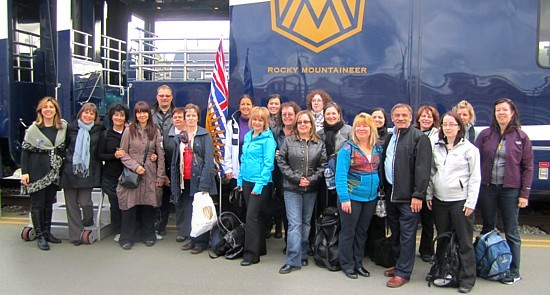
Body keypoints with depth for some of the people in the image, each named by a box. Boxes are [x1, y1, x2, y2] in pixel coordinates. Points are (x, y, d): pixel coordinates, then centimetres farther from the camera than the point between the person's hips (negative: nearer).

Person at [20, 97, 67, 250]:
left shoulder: (63, 127, 5)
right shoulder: (33, 129, -4)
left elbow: (65, 147, 12)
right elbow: (25, 151, -4)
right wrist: (24, 172, -10)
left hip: (54, 172, 4)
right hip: (37, 172, -3)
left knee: (49, 202, 12)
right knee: (37, 204, 1)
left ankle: (47, 232, 22)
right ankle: (39, 236, 6)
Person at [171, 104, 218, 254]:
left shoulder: (205, 136, -4)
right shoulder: (178, 138, 12)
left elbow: (209, 161, -12)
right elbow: (174, 162, 13)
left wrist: (204, 185, -19)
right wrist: (174, 184, 5)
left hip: (199, 180, -5)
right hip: (185, 181, 5)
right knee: (187, 211, 8)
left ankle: (201, 241, 14)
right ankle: (193, 239, 23)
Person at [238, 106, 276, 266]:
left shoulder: (268, 139, -10)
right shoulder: (248, 136, 11)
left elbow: (268, 163, -15)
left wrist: (259, 184, -17)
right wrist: (240, 180, 13)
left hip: (260, 183, -7)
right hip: (247, 181, 7)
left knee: (252, 216, -7)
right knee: (255, 216, 14)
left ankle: (251, 254, 3)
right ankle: (259, 248, 27)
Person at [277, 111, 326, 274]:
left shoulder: (319, 143, 5)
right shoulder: (288, 141, 1)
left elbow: (323, 165, 2)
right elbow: (281, 162, -2)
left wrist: (311, 179, -11)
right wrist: (296, 178, -10)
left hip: (311, 189, 2)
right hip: (292, 188, -2)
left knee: (306, 222, 12)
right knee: (294, 223, -6)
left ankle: (303, 255, 25)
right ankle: (293, 260, -2)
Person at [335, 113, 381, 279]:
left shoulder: (377, 148, 5)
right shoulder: (348, 148, -11)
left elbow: (379, 171, 12)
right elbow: (340, 175, -15)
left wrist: (380, 193, 5)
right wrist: (344, 197, -19)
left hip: (371, 198, 5)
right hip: (352, 197, -5)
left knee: (362, 231, 16)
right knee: (348, 231, 6)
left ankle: (358, 263, 29)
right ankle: (347, 265, 20)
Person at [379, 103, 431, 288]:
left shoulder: (419, 137, -9)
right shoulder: (390, 137, 14)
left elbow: (423, 168, -15)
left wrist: (418, 195, -18)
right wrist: (384, 188, 14)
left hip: (408, 195, -7)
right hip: (390, 193, 7)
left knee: (407, 235, 1)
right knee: (395, 232, 16)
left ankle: (403, 272, 10)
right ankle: (399, 264, 31)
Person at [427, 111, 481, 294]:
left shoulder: (469, 148, -4)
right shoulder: (437, 148, 9)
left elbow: (475, 177, -5)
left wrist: (471, 202, -10)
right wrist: (429, 195, 7)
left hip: (460, 201, -4)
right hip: (439, 201, 5)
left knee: (464, 242, 1)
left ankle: (466, 279, 12)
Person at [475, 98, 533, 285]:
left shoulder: (521, 137, 0)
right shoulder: (485, 135, 4)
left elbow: (527, 167, 0)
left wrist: (524, 194, -5)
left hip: (510, 190, -2)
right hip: (487, 188, 2)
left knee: (511, 232, 6)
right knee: (487, 229, 13)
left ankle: (514, 272, 17)